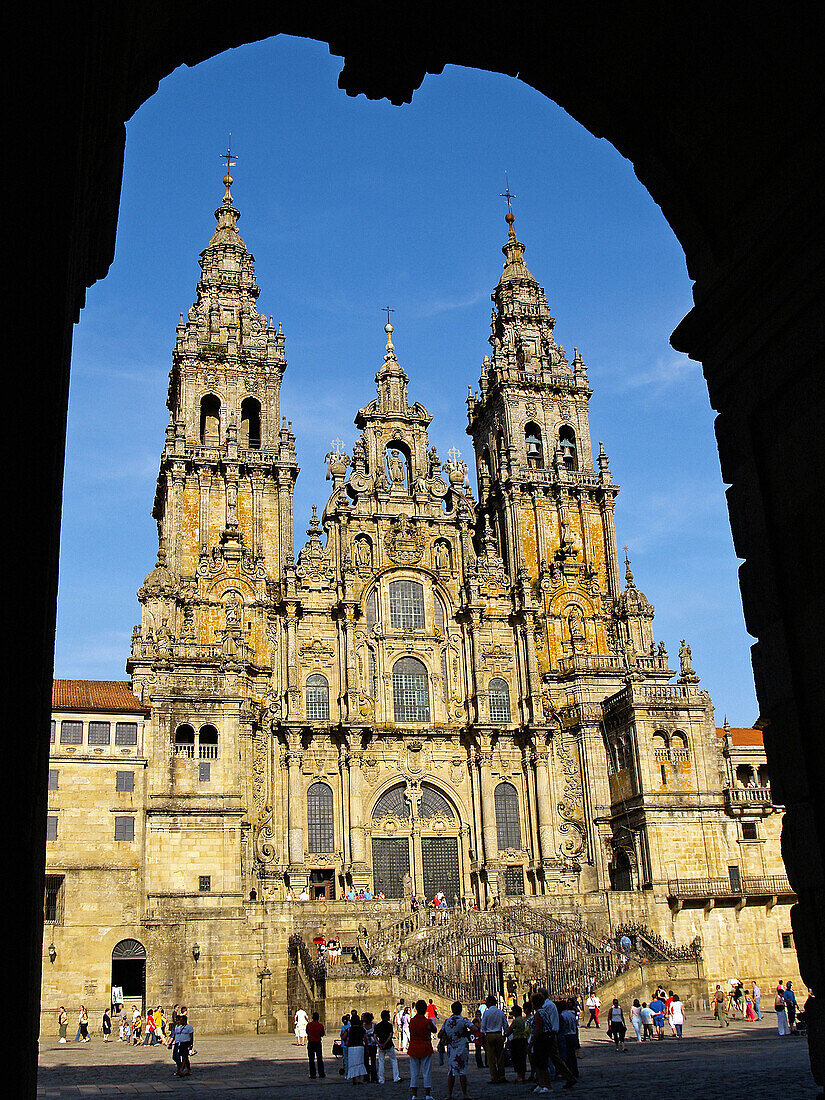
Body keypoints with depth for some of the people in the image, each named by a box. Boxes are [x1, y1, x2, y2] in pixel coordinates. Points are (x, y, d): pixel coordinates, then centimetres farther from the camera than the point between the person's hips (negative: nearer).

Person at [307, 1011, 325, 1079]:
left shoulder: (309, 1024, -5)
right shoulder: (320, 1025, -8)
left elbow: (307, 1032, 9)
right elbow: (322, 1034, -2)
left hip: (310, 1043, 0)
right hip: (318, 1042, 0)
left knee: (311, 1059, 5)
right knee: (319, 1059, 9)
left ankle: (312, 1074, 5)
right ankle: (321, 1073, 9)